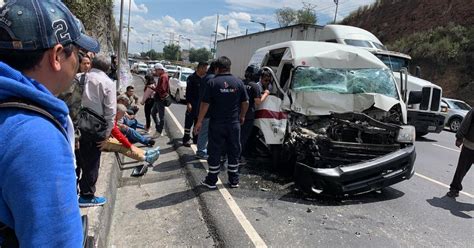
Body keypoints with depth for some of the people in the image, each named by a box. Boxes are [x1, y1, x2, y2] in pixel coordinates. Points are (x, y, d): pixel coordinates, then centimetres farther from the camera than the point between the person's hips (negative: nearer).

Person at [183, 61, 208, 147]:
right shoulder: (192, 78, -9)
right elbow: (188, 91, -13)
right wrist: (188, 103, -20)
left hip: (201, 104, 7)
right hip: (193, 104, -6)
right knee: (189, 121, -1)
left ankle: (196, 139, 24)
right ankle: (186, 139, 8)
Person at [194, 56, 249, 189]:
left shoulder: (212, 82, -8)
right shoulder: (238, 82, 0)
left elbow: (205, 104, -11)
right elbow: (245, 102, 6)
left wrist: (199, 121, -3)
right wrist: (242, 116, 22)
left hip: (217, 124, -2)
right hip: (234, 123, 2)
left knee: (215, 152, 8)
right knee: (234, 152, 13)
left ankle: (211, 181, 17)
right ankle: (234, 181, 21)